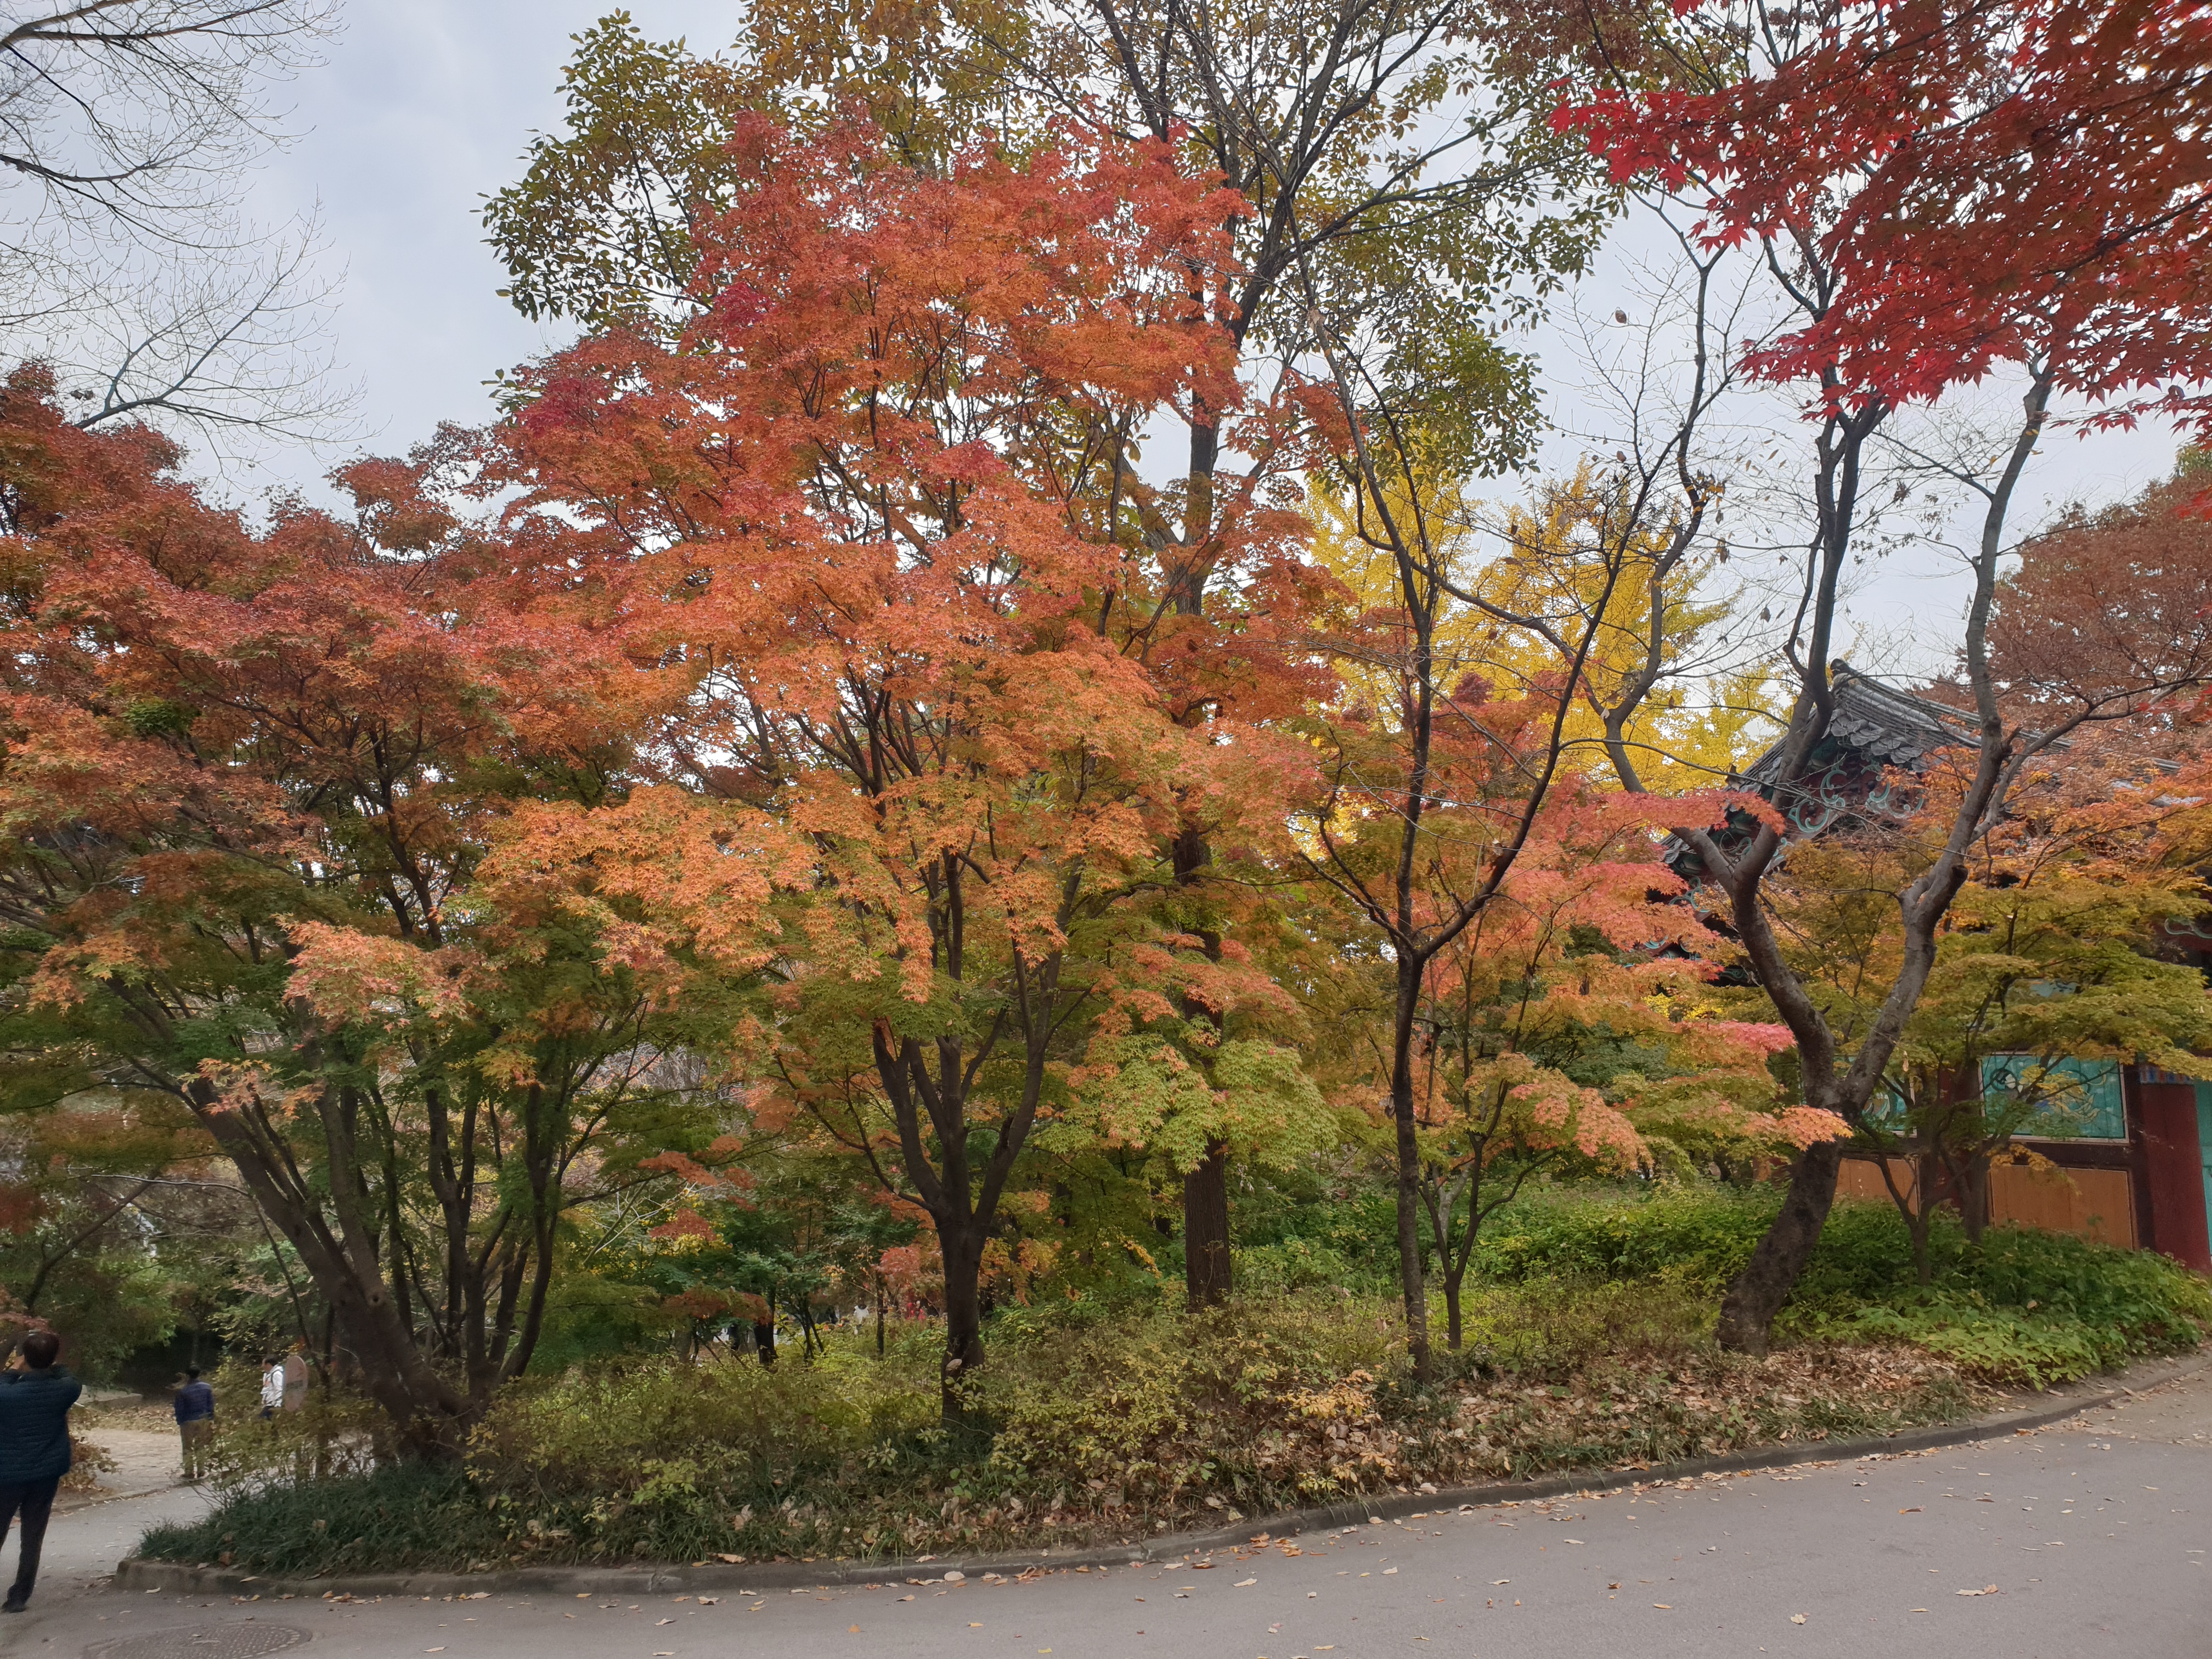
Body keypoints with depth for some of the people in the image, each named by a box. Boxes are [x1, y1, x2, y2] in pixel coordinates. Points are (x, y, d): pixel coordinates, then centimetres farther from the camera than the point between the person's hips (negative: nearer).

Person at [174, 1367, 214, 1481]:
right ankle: (201, 1471, 17)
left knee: (188, 1448, 9)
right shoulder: (207, 1388, -4)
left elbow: (180, 1409, -11)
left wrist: (180, 1423, 0)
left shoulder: (183, 1391, -17)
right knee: (201, 1446, 15)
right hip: (203, 1420, 4)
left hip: (188, 1422, -4)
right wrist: (211, 1419, 10)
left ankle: (190, 1473, 10)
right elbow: (211, 1405, 2)